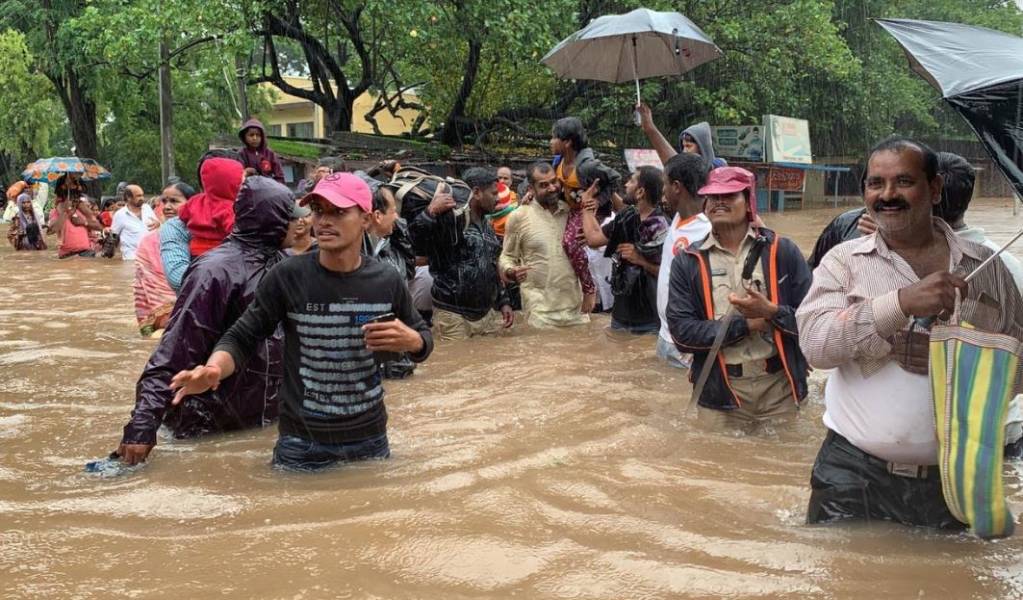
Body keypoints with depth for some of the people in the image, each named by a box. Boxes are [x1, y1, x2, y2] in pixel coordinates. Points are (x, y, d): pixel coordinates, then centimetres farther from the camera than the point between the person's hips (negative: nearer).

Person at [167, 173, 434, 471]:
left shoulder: (387, 281, -5)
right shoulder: (288, 276, -11)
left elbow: (423, 337, 10)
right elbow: (241, 338, -6)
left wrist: (412, 341, -15)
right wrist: (213, 369, -28)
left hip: (370, 439, 2)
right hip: (301, 443, -2)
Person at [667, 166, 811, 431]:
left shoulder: (783, 251, -1)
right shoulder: (687, 262, 0)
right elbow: (681, 332, -8)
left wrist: (771, 313, -20)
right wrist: (747, 324, -13)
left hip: (780, 389, 0)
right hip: (720, 394, 0)